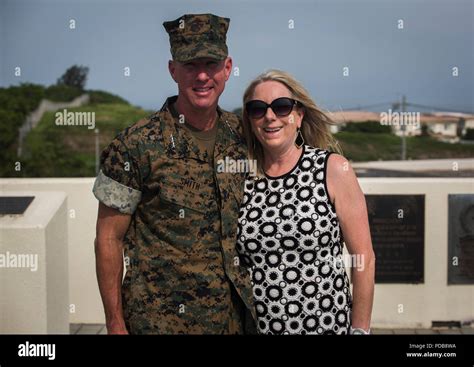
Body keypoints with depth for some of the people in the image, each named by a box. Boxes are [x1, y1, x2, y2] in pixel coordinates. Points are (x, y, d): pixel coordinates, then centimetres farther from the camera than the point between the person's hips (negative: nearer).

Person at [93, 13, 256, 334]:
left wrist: (252, 295, 8)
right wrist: (115, 324, -8)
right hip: (159, 319, -4)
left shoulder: (242, 136, 0)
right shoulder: (136, 145, -14)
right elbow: (109, 239, -9)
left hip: (232, 313, 4)